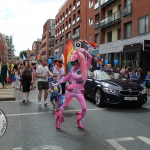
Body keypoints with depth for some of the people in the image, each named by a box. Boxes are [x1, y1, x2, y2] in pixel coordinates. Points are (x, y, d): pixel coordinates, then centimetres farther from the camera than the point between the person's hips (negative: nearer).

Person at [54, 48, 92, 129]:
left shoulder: (85, 68, -4)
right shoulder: (72, 70, -2)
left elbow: (90, 57, -8)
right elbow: (65, 78, 6)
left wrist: (84, 51, -20)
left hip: (79, 92, 1)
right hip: (70, 90, 0)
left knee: (84, 108, -2)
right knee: (64, 105, 9)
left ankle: (79, 121, 22)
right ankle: (58, 120, 23)